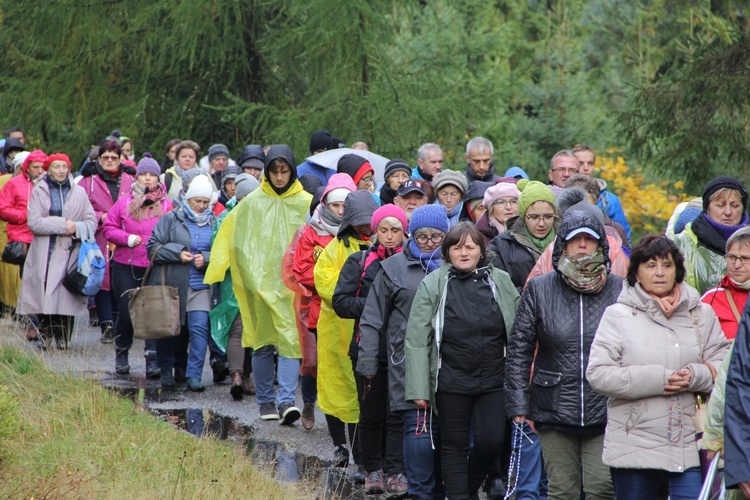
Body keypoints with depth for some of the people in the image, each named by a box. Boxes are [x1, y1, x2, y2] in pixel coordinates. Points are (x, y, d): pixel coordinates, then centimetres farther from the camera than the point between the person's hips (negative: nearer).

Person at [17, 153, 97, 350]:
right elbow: (34, 222, -5)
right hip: (44, 252, -1)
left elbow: (92, 221, 7)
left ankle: (63, 337, 2)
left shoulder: (79, 192, 10)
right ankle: (45, 335, 6)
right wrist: (62, 225, -13)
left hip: (69, 252, 1)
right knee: (44, 294, -5)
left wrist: (76, 228, -13)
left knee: (66, 294, -6)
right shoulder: (39, 191, 5)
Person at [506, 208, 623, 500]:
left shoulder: (619, 291, 3)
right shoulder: (539, 289, 4)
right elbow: (518, 351, 5)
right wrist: (518, 406, 0)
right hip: (555, 412, 1)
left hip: (605, 413, 0)